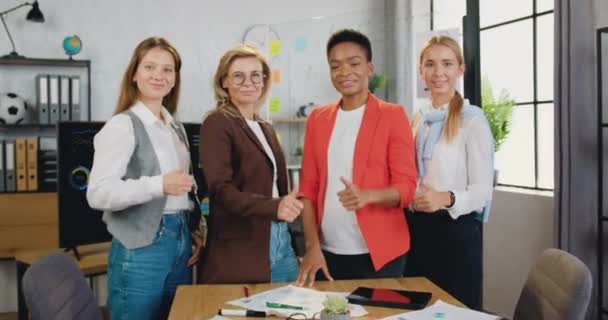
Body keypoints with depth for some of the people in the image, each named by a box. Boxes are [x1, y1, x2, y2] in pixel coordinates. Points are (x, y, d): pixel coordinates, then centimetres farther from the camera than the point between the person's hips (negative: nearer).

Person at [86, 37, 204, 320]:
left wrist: (193, 231, 10)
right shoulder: (122, 126, -11)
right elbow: (98, 193, -20)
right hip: (141, 249, -7)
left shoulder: (175, 127, 12)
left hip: (180, 241, 7)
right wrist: (159, 186, -30)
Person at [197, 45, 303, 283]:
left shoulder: (266, 129, 15)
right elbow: (221, 190, -19)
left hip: (281, 244, 7)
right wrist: (275, 207, -32)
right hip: (239, 251, -7)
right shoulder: (217, 124, -8)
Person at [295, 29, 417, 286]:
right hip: (329, 252, 3)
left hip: (378, 253, -3)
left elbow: (407, 186, -6)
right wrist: (312, 246, -3)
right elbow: (308, 187, 7)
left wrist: (368, 195, -25)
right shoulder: (318, 118, 8)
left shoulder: (392, 115, -4)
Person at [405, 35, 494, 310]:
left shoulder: (472, 119, -10)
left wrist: (447, 198, -31)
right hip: (417, 228, 6)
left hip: (455, 229, -6)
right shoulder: (419, 119, 9)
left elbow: (483, 189, -14)